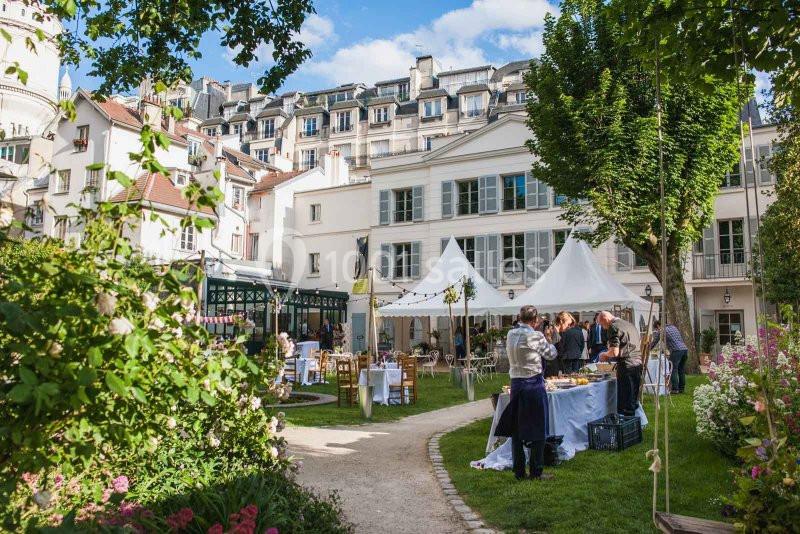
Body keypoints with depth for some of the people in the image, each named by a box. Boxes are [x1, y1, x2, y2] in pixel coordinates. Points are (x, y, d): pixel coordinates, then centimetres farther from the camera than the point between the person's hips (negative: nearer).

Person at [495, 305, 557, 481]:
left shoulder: (510, 335, 3)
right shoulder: (536, 336, -14)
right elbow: (551, 354, -1)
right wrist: (548, 343, 20)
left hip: (515, 384, 6)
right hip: (534, 385, -6)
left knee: (516, 429, 12)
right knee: (537, 429, 6)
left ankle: (519, 471, 18)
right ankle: (536, 471, 11)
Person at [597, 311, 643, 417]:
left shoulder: (614, 327, -9)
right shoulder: (630, 325, 18)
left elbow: (615, 352, -17)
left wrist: (604, 354, 3)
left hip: (626, 366, -9)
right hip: (638, 364, 9)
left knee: (624, 405, -2)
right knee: (634, 401, 17)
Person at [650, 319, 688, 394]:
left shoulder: (661, 331, 4)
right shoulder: (673, 327, 25)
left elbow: (654, 342, 9)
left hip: (676, 351, -7)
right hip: (685, 349, 7)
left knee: (673, 370, -3)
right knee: (681, 370, 14)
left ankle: (675, 389, -6)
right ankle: (681, 388, 17)